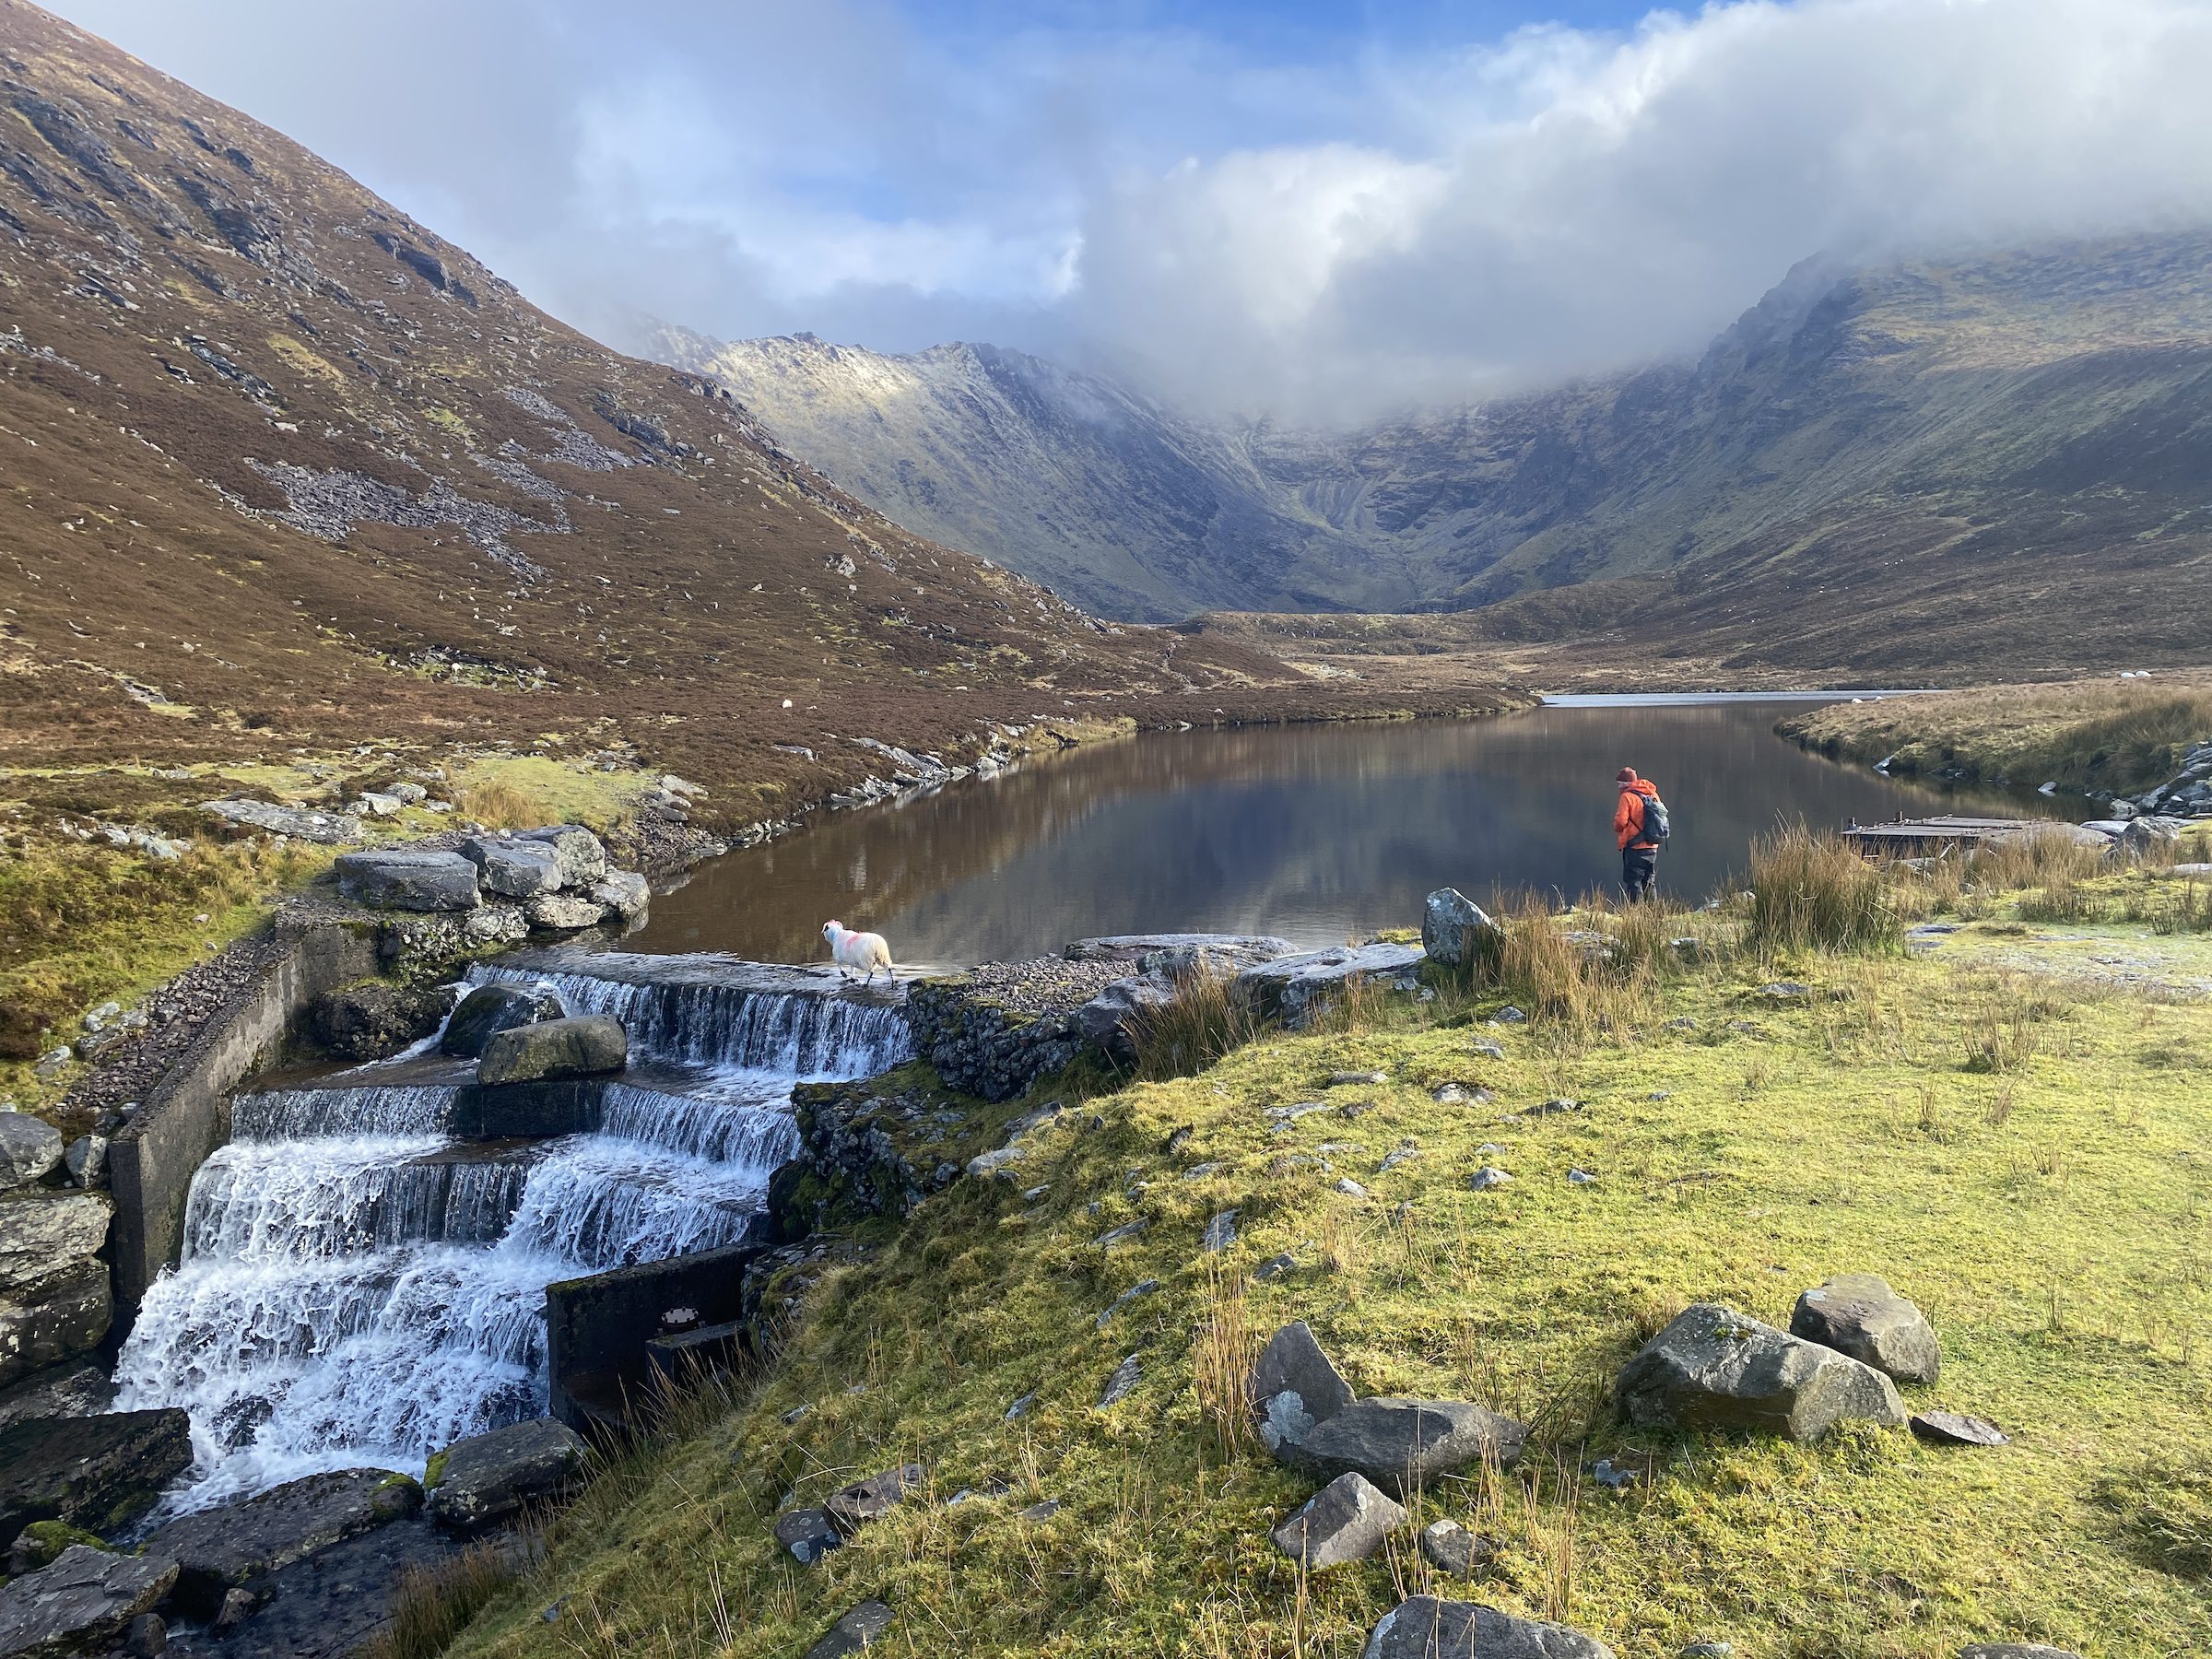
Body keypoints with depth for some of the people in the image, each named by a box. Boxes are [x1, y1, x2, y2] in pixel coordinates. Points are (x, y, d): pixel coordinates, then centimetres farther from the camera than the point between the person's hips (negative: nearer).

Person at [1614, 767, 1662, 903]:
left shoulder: (1627, 796, -12)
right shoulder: (1653, 795, 10)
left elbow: (1620, 821, -18)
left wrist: (1617, 828, 3)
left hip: (1635, 848, -7)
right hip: (1653, 847, 7)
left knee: (1633, 885, -3)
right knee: (1649, 884, 15)